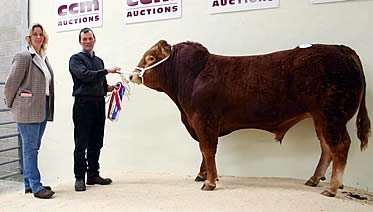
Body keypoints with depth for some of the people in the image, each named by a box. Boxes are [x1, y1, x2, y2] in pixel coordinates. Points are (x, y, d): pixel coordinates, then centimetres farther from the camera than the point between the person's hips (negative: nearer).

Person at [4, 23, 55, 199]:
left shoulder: (44, 58, 16)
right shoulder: (23, 56, -6)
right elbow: (11, 82, -6)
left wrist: (48, 108, 13)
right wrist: (12, 104, 2)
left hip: (42, 108, 8)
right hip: (28, 109, -7)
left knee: (33, 147, 13)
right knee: (30, 147, -3)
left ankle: (29, 183, 22)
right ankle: (36, 186, 1)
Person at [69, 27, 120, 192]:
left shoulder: (99, 61, 21)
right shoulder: (76, 59, 1)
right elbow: (85, 75, -17)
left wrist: (108, 88, 4)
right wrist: (107, 71, -16)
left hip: (99, 104, 6)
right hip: (83, 104, -6)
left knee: (96, 143, 10)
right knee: (81, 144, -2)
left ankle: (93, 175, 20)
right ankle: (79, 178, 6)